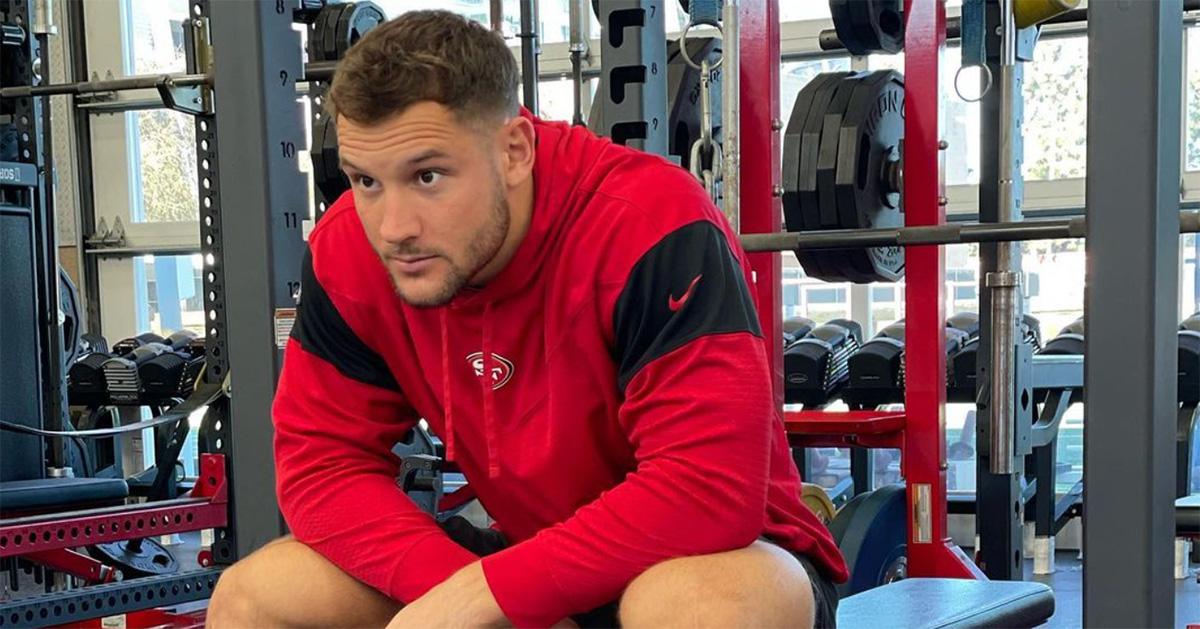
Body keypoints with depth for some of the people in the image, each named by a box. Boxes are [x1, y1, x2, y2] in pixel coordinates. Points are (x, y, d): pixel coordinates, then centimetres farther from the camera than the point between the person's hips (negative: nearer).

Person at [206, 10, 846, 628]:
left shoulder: (650, 226, -28)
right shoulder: (348, 252, -11)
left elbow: (710, 489, -32)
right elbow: (320, 459, -5)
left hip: (725, 559, -5)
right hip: (530, 560, 6)